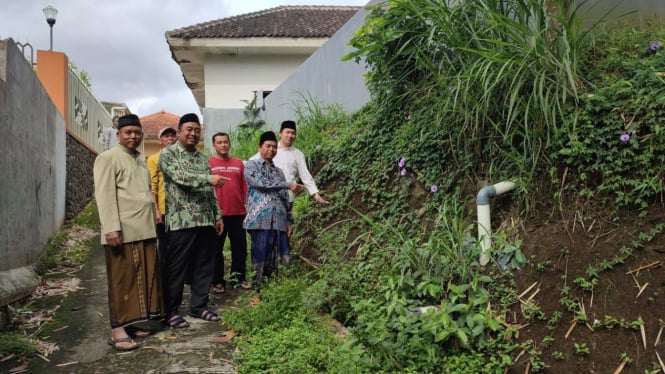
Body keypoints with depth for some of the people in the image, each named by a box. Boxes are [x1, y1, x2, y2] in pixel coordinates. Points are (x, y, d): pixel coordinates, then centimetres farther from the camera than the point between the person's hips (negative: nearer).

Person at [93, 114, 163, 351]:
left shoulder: (140, 160, 20)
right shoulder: (108, 158, -3)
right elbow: (104, 195, -11)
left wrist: (154, 219, 17)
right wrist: (112, 228, -19)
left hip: (145, 230, 7)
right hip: (123, 231, -7)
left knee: (145, 278, 9)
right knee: (123, 281, -4)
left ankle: (139, 319, 20)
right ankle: (118, 330, 2)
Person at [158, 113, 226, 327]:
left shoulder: (203, 159, 18)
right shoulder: (168, 153, -1)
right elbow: (179, 176, -19)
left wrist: (218, 215, 15)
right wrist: (208, 178, -29)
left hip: (205, 220, 6)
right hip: (181, 220, -6)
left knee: (204, 266, 9)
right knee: (176, 268, -1)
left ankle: (199, 306, 21)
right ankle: (171, 311, 9)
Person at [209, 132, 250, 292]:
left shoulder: (238, 163, 10)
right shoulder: (208, 163, -1)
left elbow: (244, 186, 11)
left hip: (238, 212, 3)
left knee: (240, 246, 10)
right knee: (217, 248, 7)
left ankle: (239, 277, 23)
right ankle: (217, 281, 16)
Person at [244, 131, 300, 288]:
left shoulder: (279, 171, 22)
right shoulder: (251, 165, 5)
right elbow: (261, 183, -12)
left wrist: (289, 221, 16)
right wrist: (288, 185, -8)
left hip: (279, 221, 5)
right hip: (260, 220, -5)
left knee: (276, 259, 4)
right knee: (260, 257, -4)